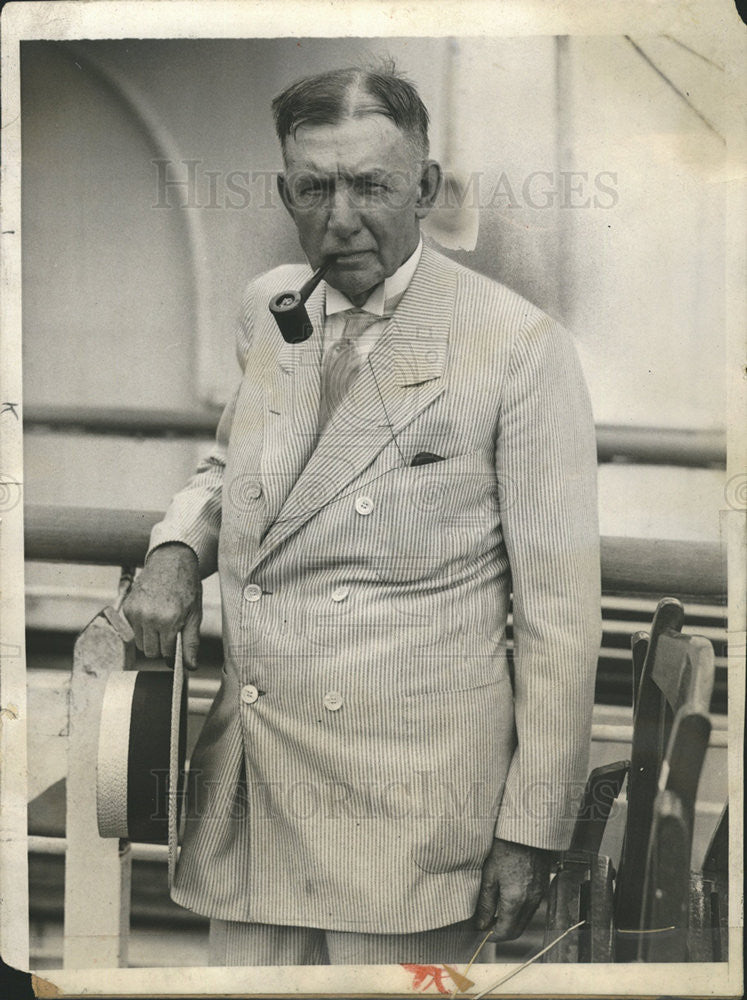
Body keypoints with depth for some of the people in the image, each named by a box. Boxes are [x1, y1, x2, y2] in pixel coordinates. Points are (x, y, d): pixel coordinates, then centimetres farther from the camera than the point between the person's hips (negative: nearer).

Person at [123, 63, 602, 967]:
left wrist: (531, 831, -7)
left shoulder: (520, 346, -7)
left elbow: (561, 608, -7)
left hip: (410, 812, -5)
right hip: (248, 790, 5)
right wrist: (177, 548, 4)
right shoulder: (268, 308, 9)